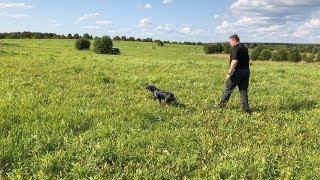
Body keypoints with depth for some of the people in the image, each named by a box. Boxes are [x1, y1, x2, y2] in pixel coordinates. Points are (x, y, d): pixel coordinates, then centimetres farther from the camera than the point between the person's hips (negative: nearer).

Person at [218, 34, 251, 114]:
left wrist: (229, 73, -22)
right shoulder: (244, 48, 16)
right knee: (244, 91, 11)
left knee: (228, 89, 6)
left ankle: (221, 105, 19)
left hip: (238, 71, -8)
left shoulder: (235, 48, -12)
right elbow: (247, 60, 19)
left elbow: (235, 61, -23)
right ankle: (246, 110, 10)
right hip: (246, 71, 8)